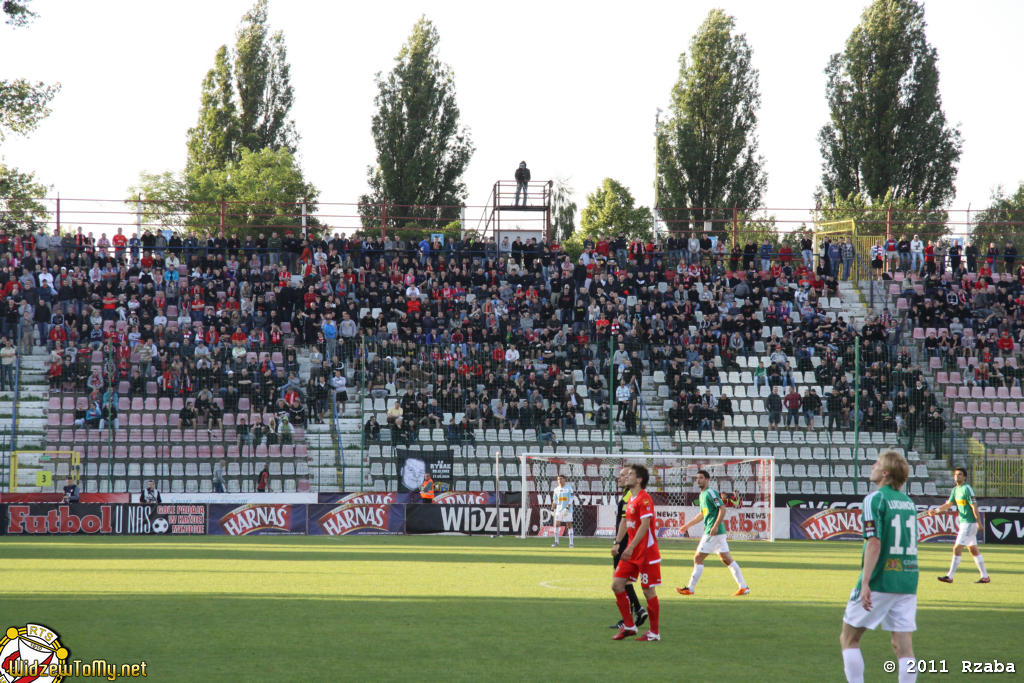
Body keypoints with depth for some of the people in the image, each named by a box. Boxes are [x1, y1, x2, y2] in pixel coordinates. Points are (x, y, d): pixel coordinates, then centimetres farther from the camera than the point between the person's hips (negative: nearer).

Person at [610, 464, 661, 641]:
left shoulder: (644, 499, -16)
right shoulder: (630, 499, 14)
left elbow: (644, 525, -23)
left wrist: (631, 547, -28)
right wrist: (617, 543, 14)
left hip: (646, 552, -9)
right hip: (632, 553, 9)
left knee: (648, 590, -3)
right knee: (617, 584, 4)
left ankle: (654, 633, 6)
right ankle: (628, 626, 13)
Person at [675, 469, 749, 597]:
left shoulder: (711, 493, -12)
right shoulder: (702, 495, 18)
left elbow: (722, 509, -19)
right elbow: (702, 514, 29)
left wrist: (715, 526, -25)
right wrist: (688, 525, 31)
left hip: (713, 532, -10)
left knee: (698, 558, -5)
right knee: (726, 559, 9)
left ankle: (690, 588, -1)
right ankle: (744, 587, 9)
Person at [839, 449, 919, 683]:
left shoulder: (875, 499, -9)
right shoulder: (908, 501, 12)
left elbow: (874, 542, -18)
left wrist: (865, 582, -21)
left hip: (880, 582, -6)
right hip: (908, 582, 6)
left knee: (849, 638, 7)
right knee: (904, 646, 3)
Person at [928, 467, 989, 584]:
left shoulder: (967, 489, -14)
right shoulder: (955, 490, 12)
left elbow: (974, 506, -17)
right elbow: (949, 504, 16)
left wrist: (978, 521, -19)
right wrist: (936, 510, 3)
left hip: (969, 523, -9)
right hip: (963, 523, 9)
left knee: (957, 549, -10)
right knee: (973, 550, 13)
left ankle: (950, 576, -8)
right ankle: (985, 576, 19)